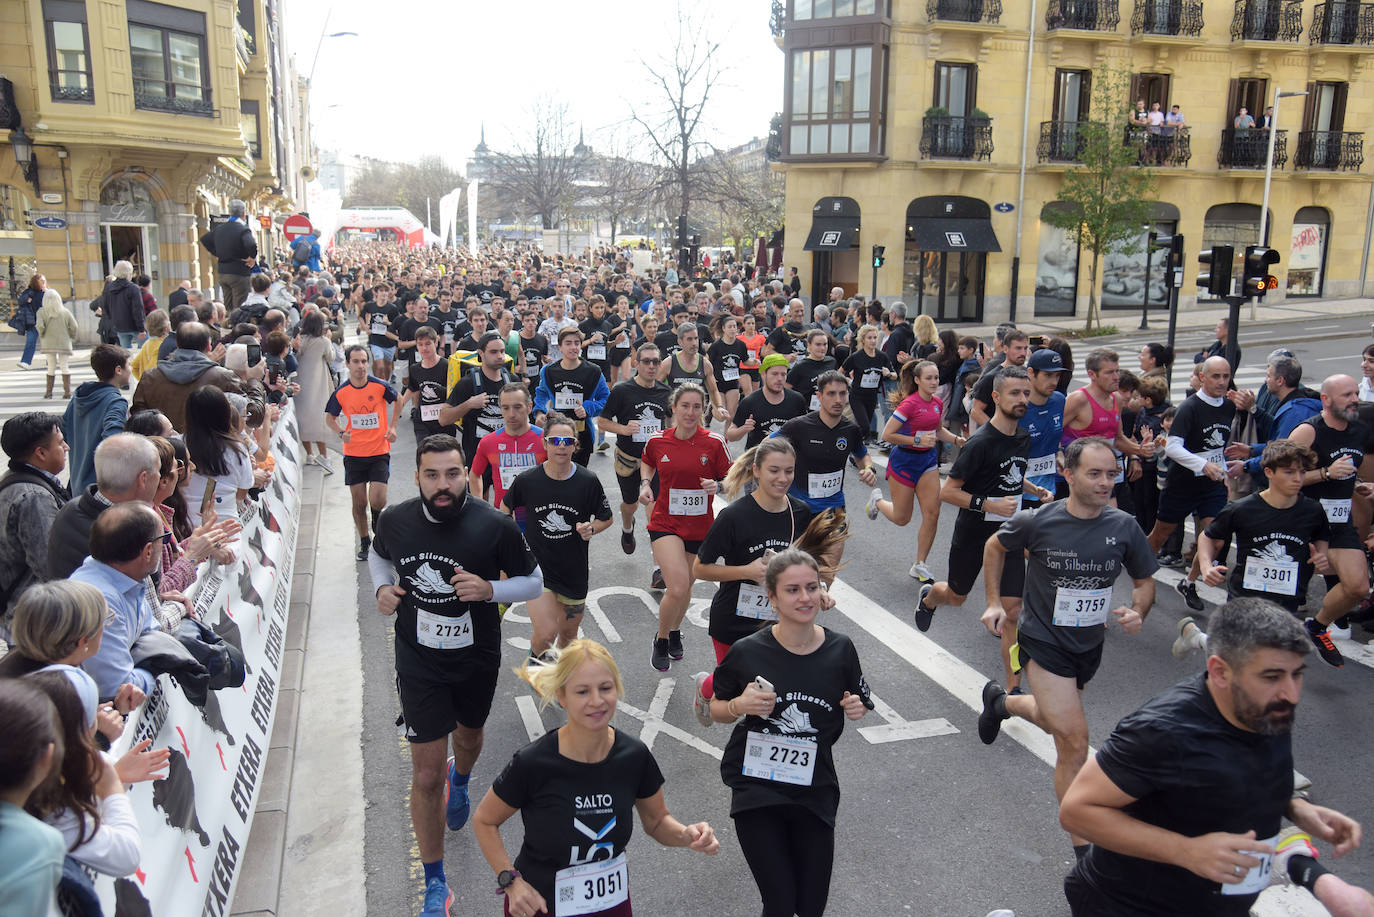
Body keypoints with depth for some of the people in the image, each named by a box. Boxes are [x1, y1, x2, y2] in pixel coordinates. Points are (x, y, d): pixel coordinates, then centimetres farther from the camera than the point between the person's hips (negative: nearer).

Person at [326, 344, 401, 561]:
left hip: (379, 453, -2)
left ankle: (377, 518, 22)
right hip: (353, 454, 2)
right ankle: (365, 542, 26)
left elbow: (398, 401, 13)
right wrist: (341, 433, -8)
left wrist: (392, 427, 4)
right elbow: (330, 417, 11)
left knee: (377, 501, -12)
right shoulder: (341, 392, -4)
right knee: (359, 504, 7)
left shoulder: (380, 386, -8)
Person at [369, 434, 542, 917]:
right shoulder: (394, 520, -12)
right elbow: (378, 555, 12)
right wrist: (382, 587, -9)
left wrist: (489, 589, -26)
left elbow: (533, 582, -8)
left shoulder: (495, 526, -20)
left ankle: (460, 781, 67)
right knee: (426, 776, -1)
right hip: (419, 663, 0)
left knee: (469, 736, 29)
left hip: (477, 660, 1)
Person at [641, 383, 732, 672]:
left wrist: (717, 485, -21)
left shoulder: (714, 443, -9)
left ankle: (674, 631, 49)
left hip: (700, 526, 2)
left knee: (685, 587, 18)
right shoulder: (657, 441, -5)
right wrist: (645, 483, -1)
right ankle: (661, 640, 10)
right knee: (677, 588, -18)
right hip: (665, 524, -1)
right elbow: (647, 462, 17)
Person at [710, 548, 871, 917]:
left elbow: (859, 705, 11)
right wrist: (741, 706, -18)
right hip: (756, 787, -2)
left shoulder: (840, 650, -6)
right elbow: (716, 709, 2)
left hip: (815, 790, 2)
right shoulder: (747, 652, -12)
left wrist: (856, 709, -11)